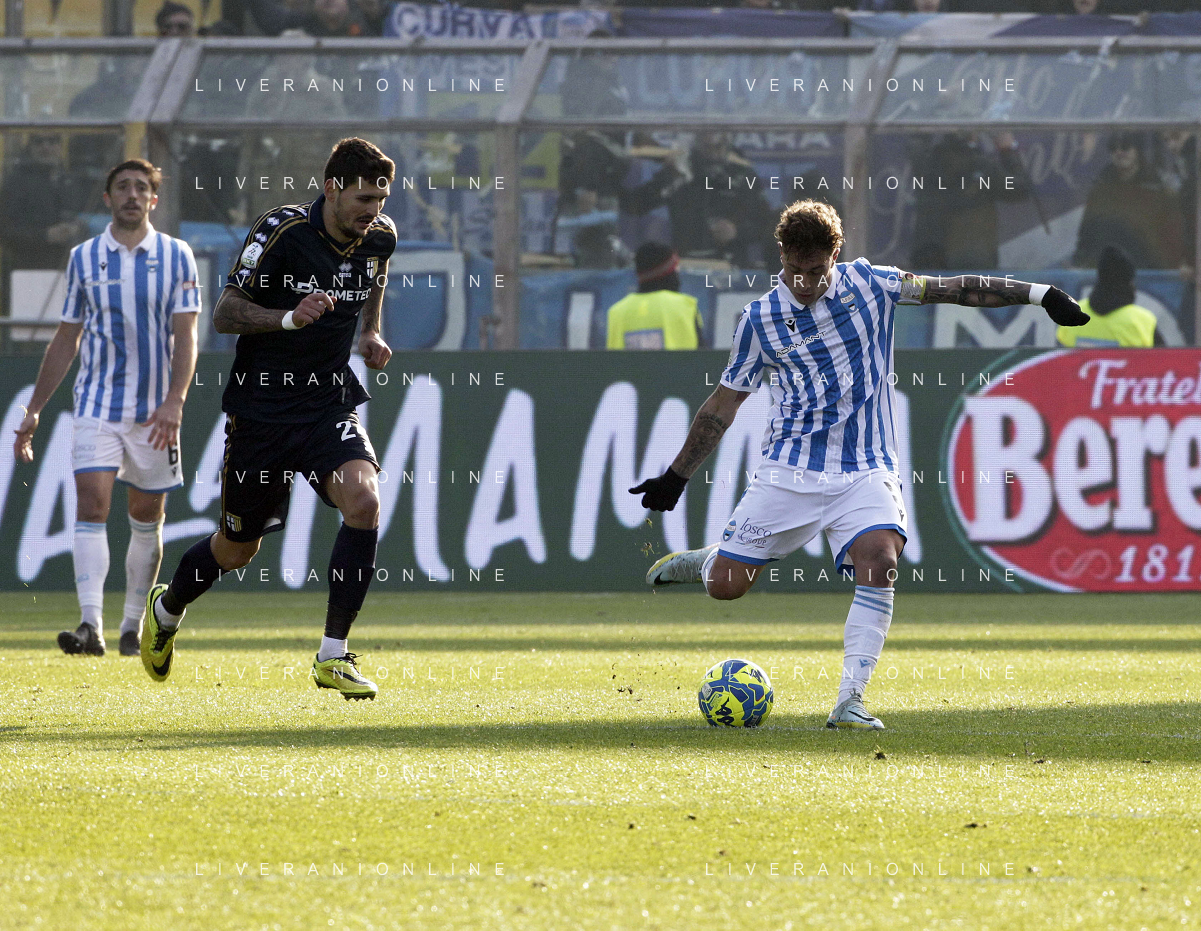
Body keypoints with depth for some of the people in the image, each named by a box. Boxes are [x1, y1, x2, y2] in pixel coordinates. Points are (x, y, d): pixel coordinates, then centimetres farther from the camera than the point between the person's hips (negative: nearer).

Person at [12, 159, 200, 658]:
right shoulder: (84, 257, 5)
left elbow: (185, 337, -6)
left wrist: (175, 400, -21)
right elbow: (66, 340, 12)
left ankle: (132, 627, 20)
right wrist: (34, 411, 9)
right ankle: (91, 626, -24)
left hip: (155, 410, 0)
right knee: (91, 505, -15)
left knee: (147, 518, 7)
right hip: (98, 405, 0)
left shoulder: (175, 256, 1)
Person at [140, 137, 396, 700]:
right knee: (238, 549, 10)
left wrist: (371, 333, 7)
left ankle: (333, 656, -16)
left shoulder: (379, 237, -1)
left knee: (363, 501, -25)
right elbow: (224, 315, -17)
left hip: (330, 402, 3)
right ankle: (166, 609, 44)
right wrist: (290, 318, -33)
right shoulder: (282, 231, -18)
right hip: (261, 408, -3)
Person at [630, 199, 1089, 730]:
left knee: (879, 561, -26)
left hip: (865, 472, 0)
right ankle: (704, 561, 33)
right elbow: (725, 402, 10)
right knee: (725, 586, -6)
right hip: (788, 472, 0)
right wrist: (676, 478, 12)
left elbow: (953, 289, 3)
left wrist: (1039, 295, -2)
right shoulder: (760, 318, 1)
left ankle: (849, 704, -25)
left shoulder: (867, 284, 1)